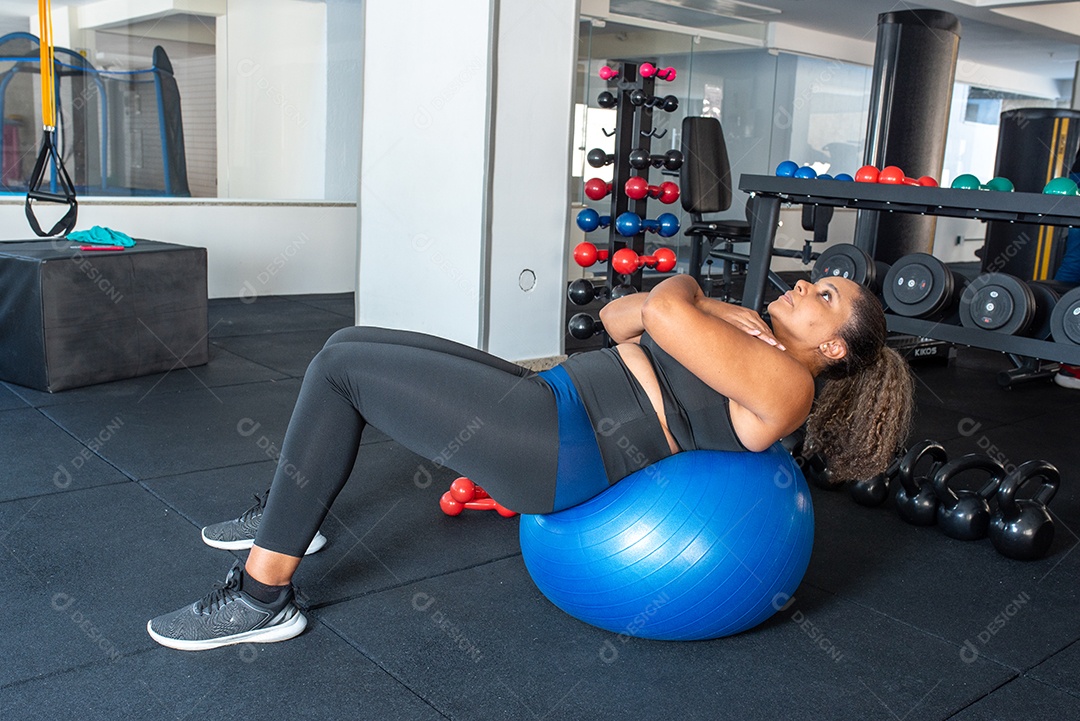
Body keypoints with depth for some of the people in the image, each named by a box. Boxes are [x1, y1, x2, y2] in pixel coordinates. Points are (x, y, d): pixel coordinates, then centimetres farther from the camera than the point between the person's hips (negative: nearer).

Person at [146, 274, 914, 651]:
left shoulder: (784, 385, -8)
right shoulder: (748, 345, 21)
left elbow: (663, 312, -20)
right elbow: (618, 318, 22)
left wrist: (683, 293, 1)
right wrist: (704, 308, 6)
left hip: (554, 447, -10)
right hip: (550, 399, 10)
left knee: (343, 367, -13)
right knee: (350, 345, 11)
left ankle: (263, 597, -5)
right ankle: (289, 512, 28)